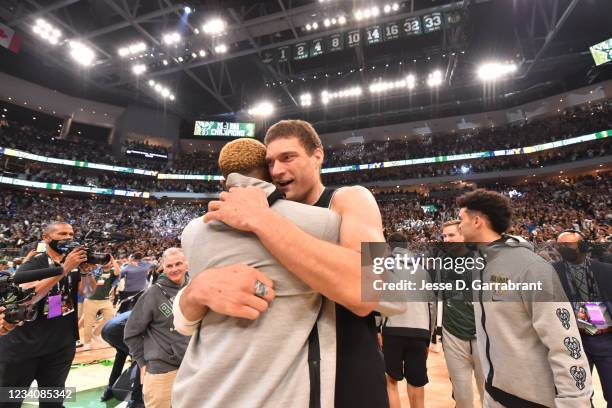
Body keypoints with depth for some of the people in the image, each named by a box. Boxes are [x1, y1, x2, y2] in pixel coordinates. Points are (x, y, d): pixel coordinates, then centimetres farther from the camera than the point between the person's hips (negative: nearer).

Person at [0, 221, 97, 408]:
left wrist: (87, 269, -24)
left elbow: (88, 292, -6)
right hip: (22, 345, -4)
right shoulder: (32, 264, -10)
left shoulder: (74, 263, 1)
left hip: (62, 344, 4)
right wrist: (64, 269, -33)